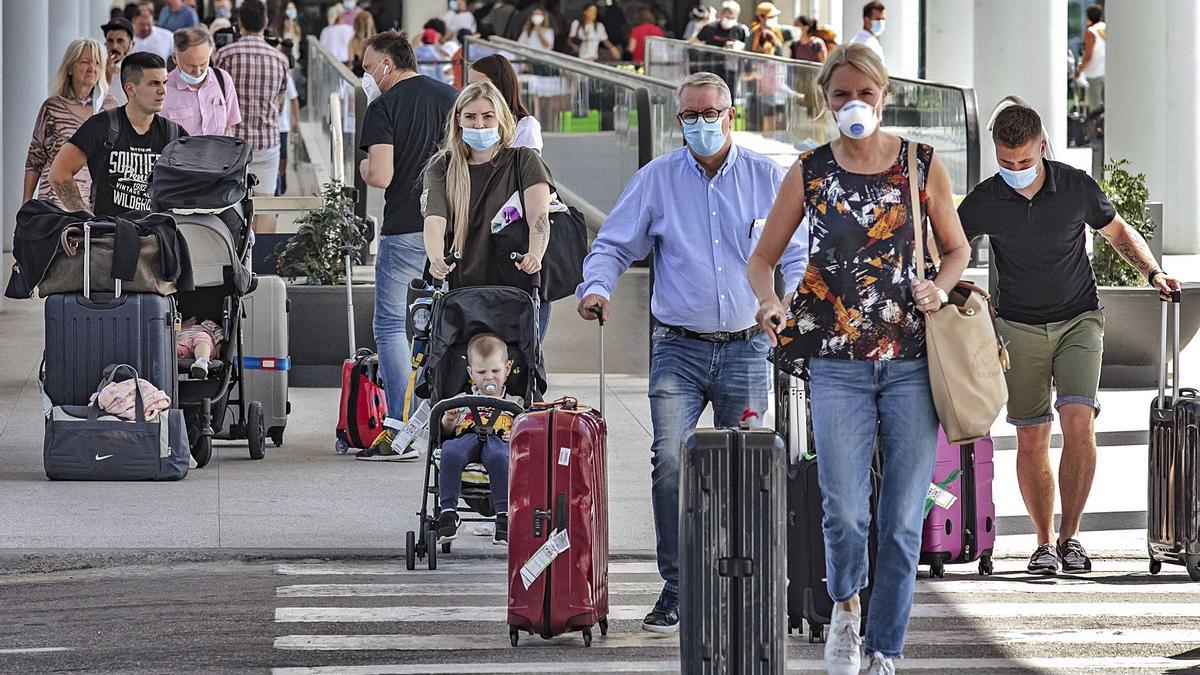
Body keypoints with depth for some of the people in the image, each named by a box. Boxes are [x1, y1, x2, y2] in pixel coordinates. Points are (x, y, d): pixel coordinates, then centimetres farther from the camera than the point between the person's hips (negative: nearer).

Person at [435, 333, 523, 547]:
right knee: (450, 451, -38)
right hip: (466, 439, 1)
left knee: (499, 456, -41)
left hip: (498, 441, -1)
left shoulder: (515, 403, 28)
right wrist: (448, 421, 1)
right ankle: (448, 513, -35)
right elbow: (446, 434, 23)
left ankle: (504, 517, -42)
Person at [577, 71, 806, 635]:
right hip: (679, 349, -1)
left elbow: (794, 258, 10)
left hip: (746, 350, 1)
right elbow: (614, 245, 7)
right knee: (669, 461, -15)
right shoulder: (657, 179, 5)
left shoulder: (768, 179, 6)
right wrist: (596, 287, -13)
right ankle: (674, 590, -9)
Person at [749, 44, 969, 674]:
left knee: (903, 520, -2)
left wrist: (938, 288, -7)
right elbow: (761, 259, 12)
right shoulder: (810, 172, 5)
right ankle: (845, 605, 18)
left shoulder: (923, 165, 5)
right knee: (845, 513, -12)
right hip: (838, 365, 0)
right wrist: (769, 304, -10)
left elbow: (957, 250, 15)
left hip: (910, 362, 0)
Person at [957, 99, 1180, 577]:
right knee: (1031, 438, -2)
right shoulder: (983, 202, -9)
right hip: (1019, 327, 1)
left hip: (1078, 321, -1)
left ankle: (1070, 536, -6)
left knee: (1078, 422, -17)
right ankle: (1044, 542, 11)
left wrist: (1153, 272, -5)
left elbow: (1119, 233, 9)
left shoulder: (1076, 187, -8)